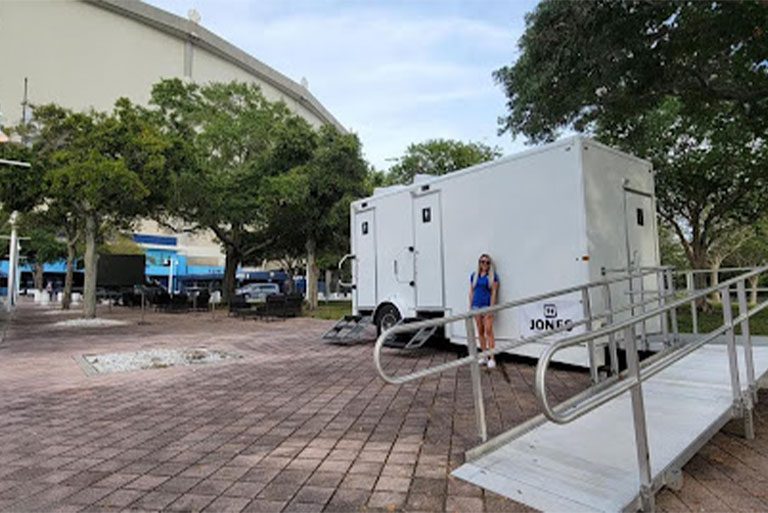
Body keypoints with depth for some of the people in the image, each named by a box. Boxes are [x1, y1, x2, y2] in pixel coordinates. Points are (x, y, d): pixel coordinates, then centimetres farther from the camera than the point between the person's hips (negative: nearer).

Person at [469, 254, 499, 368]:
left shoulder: (493, 276, -1)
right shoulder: (474, 275, 11)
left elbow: (494, 292, -6)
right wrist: (470, 307, 8)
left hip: (487, 305, -4)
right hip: (476, 305, 5)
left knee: (488, 331, -8)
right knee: (480, 331, 8)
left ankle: (492, 358, -4)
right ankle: (484, 356, 18)